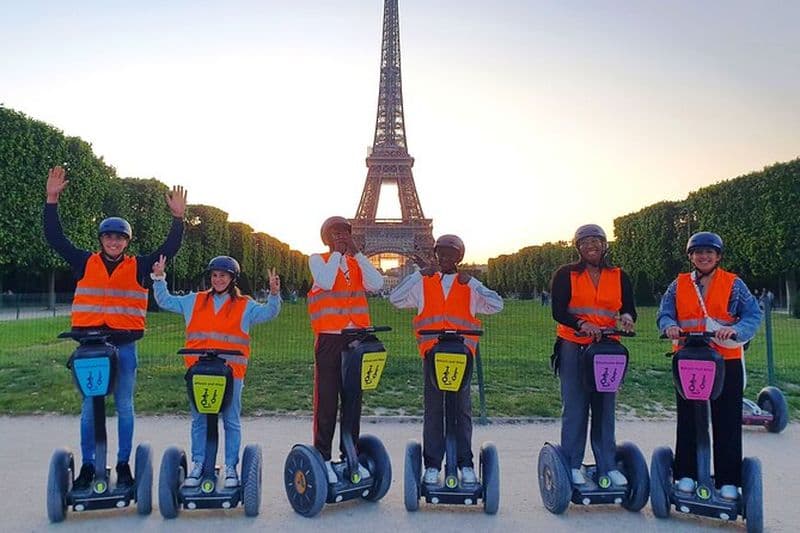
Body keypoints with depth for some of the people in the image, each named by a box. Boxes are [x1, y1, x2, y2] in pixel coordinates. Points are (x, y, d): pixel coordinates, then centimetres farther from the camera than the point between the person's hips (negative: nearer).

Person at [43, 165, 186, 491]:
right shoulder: (85, 264, 6)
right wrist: (52, 201, -4)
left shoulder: (139, 267, 4)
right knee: (89, 407, 7)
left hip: (125, 346, 0)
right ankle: (87, 466, 19)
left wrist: (178, 217, -13)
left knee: (125, 406, 7)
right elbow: (55, 238, 3)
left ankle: (123, 464, 19)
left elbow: (169, 248, -2)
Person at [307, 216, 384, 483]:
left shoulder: (357, 262, 14)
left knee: (353, 400, 10)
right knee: (327, 400, 0)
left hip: (357, 338, 4)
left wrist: (356, 252, -6)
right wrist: (337, 252, -7)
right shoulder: (317, 260, 4)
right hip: (329, 338, -4)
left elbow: (376, 284, -5)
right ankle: (323, 458, 9)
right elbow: (326, 282, -18)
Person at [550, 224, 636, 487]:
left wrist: (626, 317, -16)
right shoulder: (565, 275, 1)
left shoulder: (619, 277, 11)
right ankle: (573, 465, 8)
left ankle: (608, 466, 16)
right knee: (574, 407, -1)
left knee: (605, 408, 6)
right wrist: (582, 325, -24)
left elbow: (629, 309, 8)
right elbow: (558, 312, -7)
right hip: (573, 347, -2)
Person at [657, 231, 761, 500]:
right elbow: (664, 314, 6)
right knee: (688, 420, 9)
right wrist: (670, 326, -17)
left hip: (727, 360, -1)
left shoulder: (733, 283, 3)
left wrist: (736, 329, -22)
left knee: (727, 422, 3)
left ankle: (728, 480, 15)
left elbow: (753, 314, -2)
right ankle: (686, 474, 20)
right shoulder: (678, 285, 8)